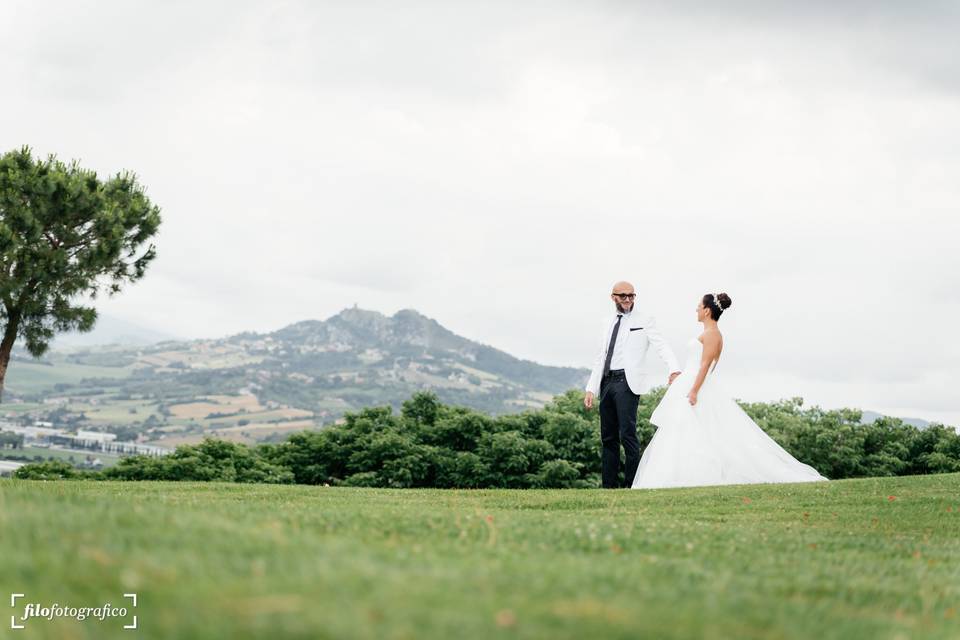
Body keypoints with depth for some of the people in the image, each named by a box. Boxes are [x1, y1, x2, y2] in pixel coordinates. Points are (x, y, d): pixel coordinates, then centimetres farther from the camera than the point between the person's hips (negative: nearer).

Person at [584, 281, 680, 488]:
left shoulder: (644, 321, 3)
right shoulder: (608, 323, 20)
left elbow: (661, 346, -10)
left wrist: (675, 369, -29)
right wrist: (591, 389, 12)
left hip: (627, 382, -6)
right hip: (606, 383, 6)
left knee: (627, 435, -12)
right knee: (608, 437, 7)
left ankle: (632, 485, -10)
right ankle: (609, 486, 11)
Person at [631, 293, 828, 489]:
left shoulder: (711, 333, -12)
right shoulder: (710, 333, 18)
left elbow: (705, 364, -19)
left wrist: (694, 391, -24)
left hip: (700, 388, -10)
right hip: (693, 387, 10)